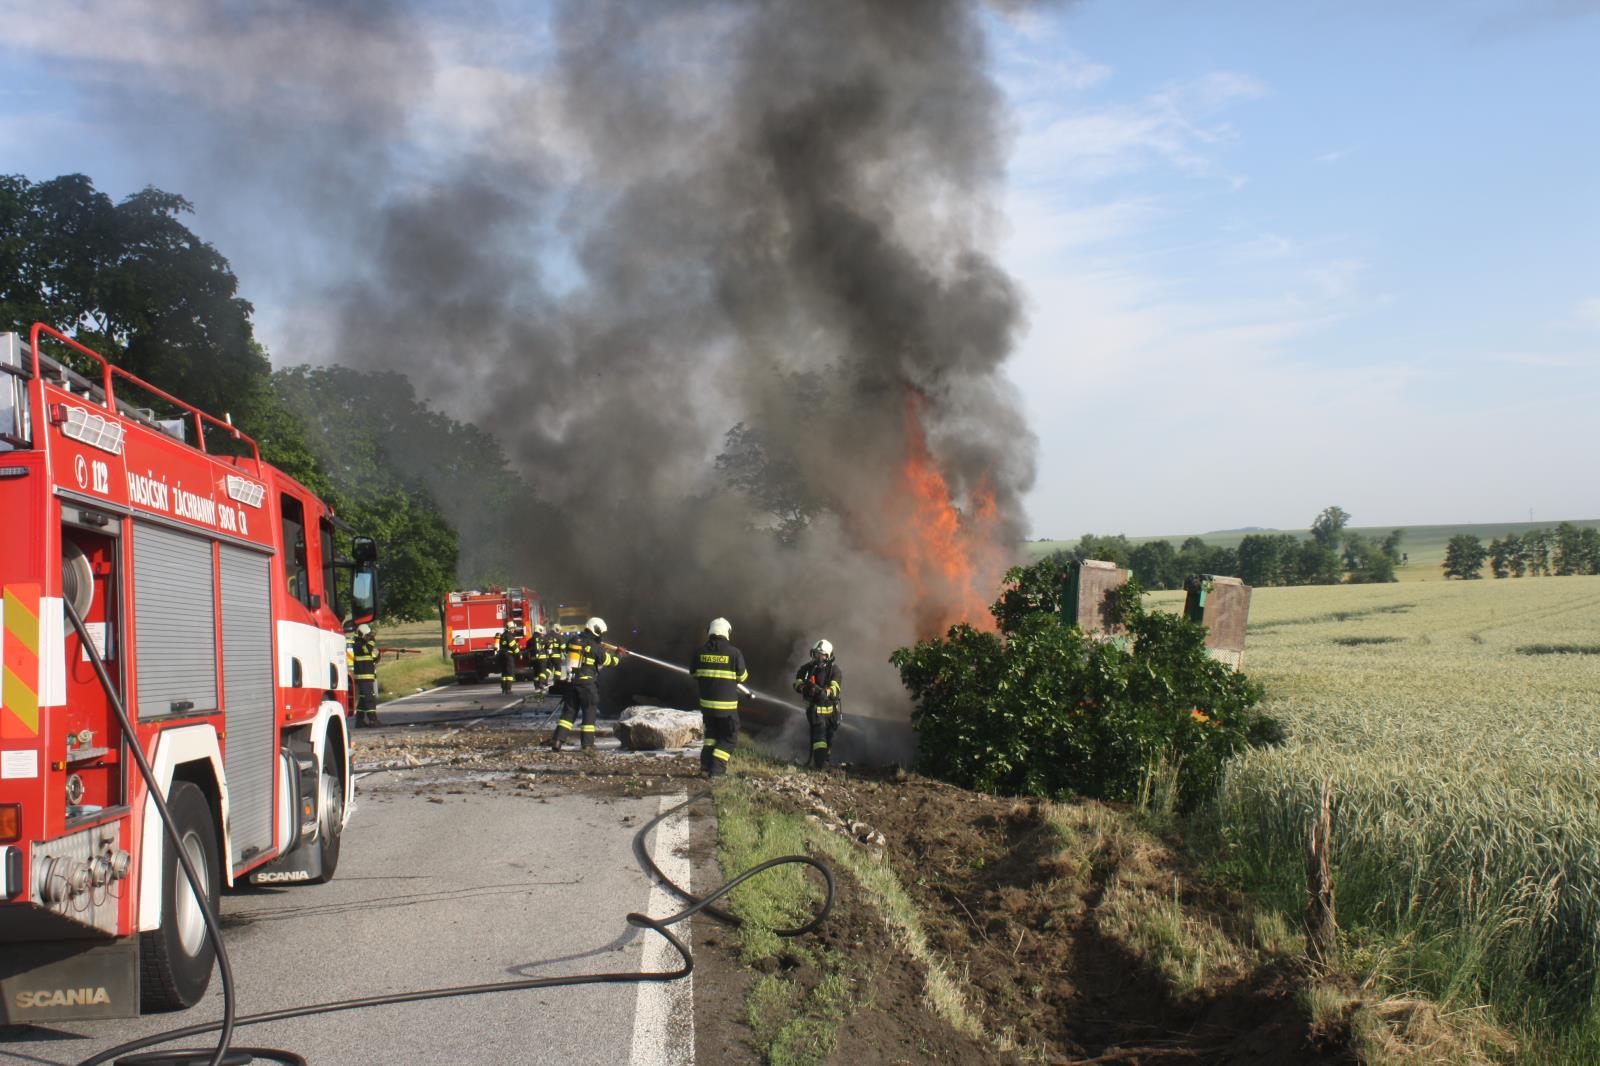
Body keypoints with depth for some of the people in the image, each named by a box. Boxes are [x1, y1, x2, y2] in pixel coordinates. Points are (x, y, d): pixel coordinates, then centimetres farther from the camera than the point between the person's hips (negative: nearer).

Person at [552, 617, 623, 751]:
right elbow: (609, 662, -1)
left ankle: (557, 740, -2)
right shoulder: (595, 646, -10)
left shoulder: (572, 640, 6)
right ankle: (587, 744, 6)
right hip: (587, 682, -5)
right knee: (589, 713, 6)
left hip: (571, 681, 5)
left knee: (569, 711, 10)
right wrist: (619, 655, 19)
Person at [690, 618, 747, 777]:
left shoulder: (700, 651, -2)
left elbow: (694, 673, 10)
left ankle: (706, 765, 12)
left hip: (706, 702, 4)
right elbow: (742, 677, -1)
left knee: (711, 733, 23)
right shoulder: (734, 653, -12)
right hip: (727, 704, -4)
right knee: (730, 738, 10)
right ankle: (716, 769, -2)